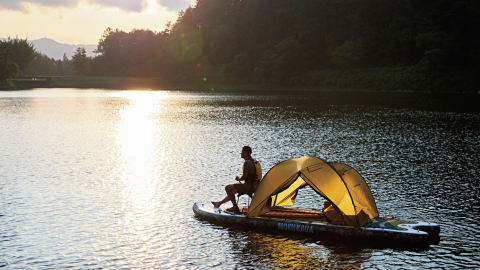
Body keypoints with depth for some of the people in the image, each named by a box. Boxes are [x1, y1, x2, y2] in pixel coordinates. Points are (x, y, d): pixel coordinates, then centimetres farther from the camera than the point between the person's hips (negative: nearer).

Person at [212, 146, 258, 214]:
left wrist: (239, 179, 0)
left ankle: (235, 207, 1)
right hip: (254, 186, 10)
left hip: (248, 186, -10)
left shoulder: (247, 162, -18)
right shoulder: (253, 161, 14)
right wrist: (240, 178, 13)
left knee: (227, 188, -4)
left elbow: (244, 177, -21)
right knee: (233, 190, 27)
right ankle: (219, 203, 39)